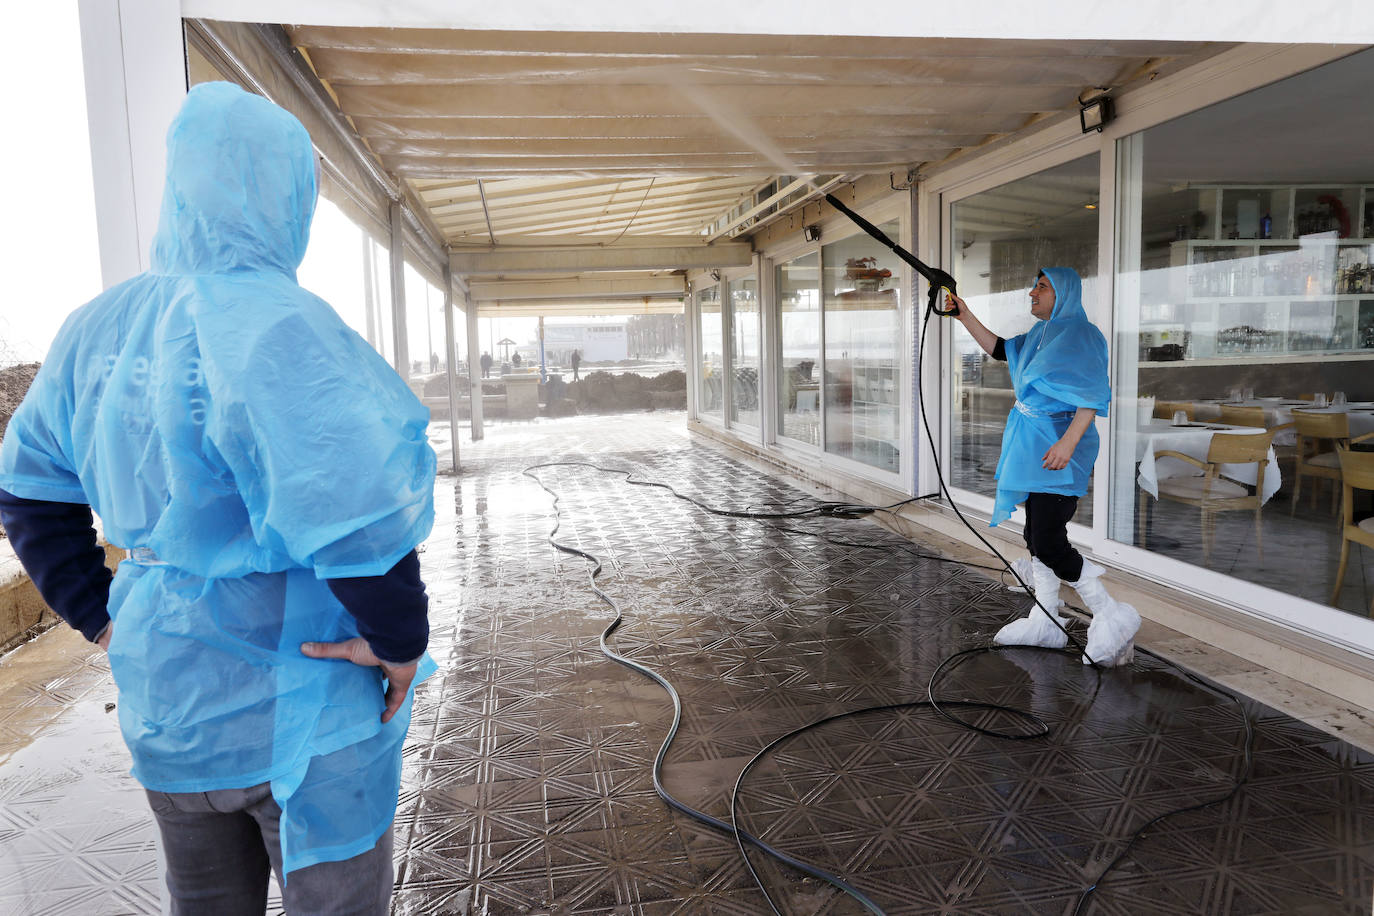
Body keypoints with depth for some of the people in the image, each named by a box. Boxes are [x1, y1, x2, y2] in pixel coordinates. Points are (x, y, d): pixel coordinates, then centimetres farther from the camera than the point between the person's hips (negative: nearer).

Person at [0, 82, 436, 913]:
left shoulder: (100, 328, 2)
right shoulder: (275, 324, -23)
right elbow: (355, 507, -32)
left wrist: (99, 614, 12)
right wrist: (401, 639, -18)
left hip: (166, 691, 8)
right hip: (297, 695, -7)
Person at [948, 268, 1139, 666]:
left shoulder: (1081, 335, -11)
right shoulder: (1041, 333, 16)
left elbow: (1093, 396, -18)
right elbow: (1000, 349, 25)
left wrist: (1067, 442, -26)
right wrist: (965, 316, 15)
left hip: (1058, 449, -10)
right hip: (1033, 446, 10)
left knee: (1048, 543, -13)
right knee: (1037, 537, 12)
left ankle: (1112, 617, -2)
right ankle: (1045, 621, 21)